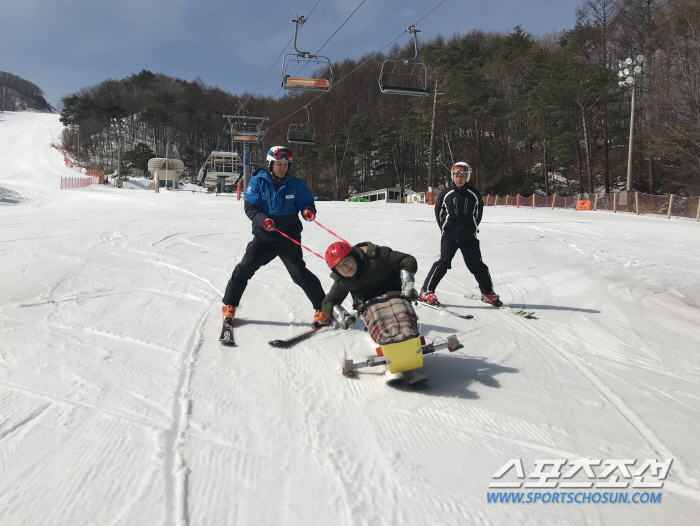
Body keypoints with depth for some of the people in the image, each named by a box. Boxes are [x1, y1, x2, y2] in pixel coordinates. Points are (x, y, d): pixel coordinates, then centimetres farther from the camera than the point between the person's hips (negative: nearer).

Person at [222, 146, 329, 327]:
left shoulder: (296, 184, 0)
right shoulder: (257, 181, -1)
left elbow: (306, 203, 0)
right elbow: (249, 207, -6)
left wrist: (308, 211, -25)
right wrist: (262, 219, -26)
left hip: (289, 238, -1)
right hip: (263, 237, 1)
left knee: (300, 273, -11)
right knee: (244, 270, 0)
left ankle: (323, 309, -1)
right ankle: (229, 305, 20)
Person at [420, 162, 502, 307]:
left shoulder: (474, 194, 3)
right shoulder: (446, 194, 0)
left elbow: (478, 213, 15)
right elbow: (438, 211, 11)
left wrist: (472, 228, 11)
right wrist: (445, 228, 9)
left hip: (469, 237, 2)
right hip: (449, 236, -1)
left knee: (476, 265, 6)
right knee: (444, 262, -13)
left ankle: (488, 293, 19)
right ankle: (427, 291, -9)